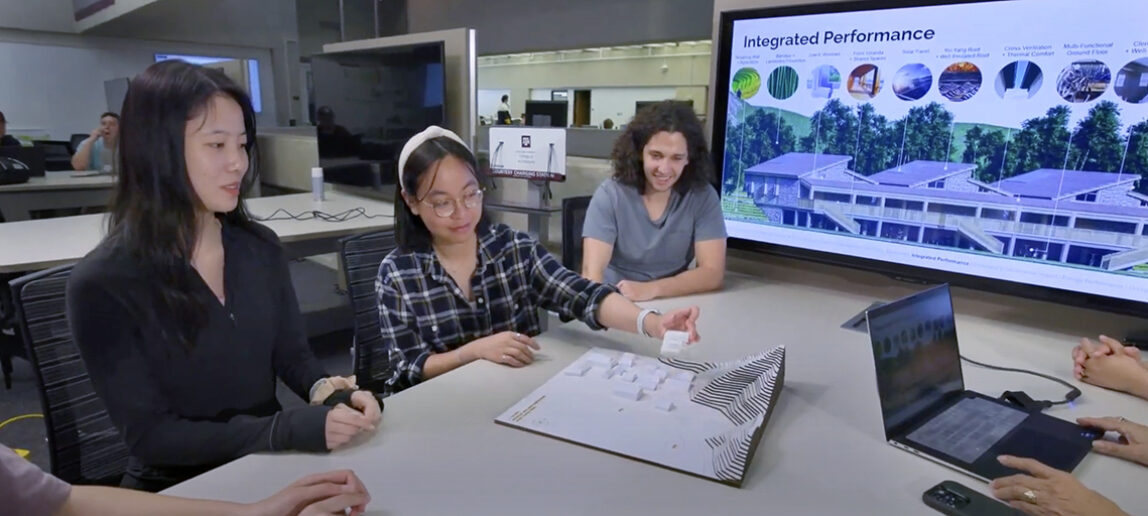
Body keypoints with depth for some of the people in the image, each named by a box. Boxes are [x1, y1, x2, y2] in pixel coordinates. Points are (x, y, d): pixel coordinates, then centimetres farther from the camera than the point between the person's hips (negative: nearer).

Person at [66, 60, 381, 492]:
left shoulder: (260, 247, -2)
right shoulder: (102, 284, -16)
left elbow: (292, 354, 5)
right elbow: (148, 435, -16)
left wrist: (326, 390, -17)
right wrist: (292, 430, -27)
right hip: (180, 490, -4)